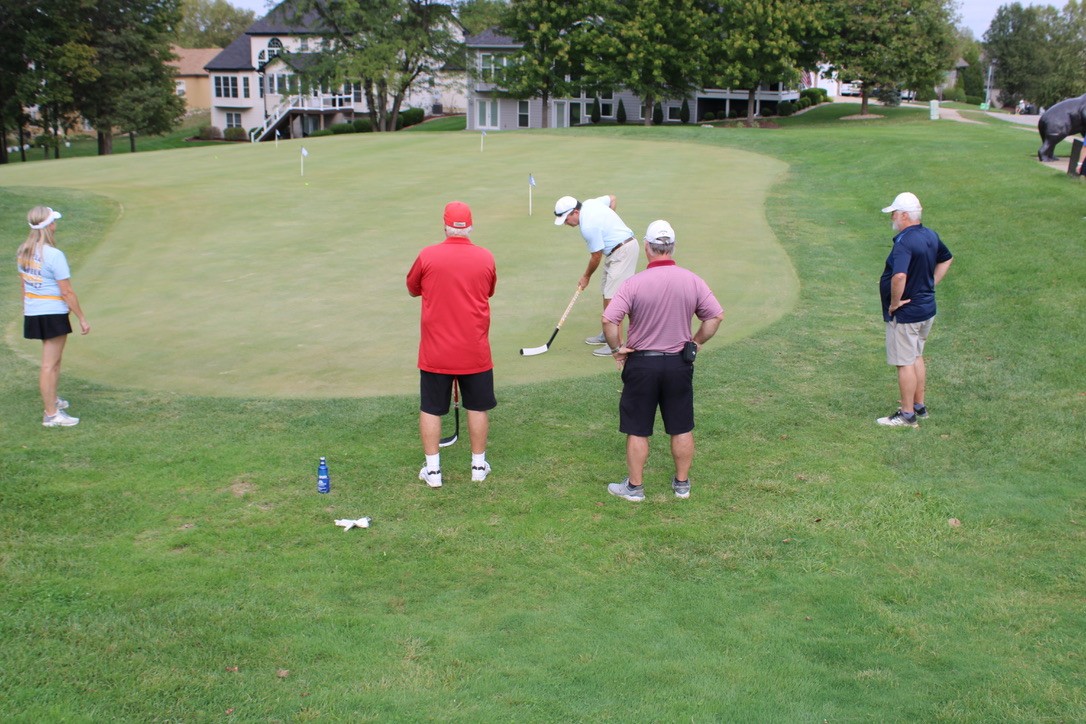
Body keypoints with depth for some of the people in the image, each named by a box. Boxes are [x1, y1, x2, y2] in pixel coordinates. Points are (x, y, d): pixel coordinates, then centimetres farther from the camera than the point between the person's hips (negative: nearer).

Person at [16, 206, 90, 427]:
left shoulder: (23, 252, 4)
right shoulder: (54, 255, -20)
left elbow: (24, 285, 13)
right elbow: (67, 292, -17)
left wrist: (27, 310, 23)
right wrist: (82, 318, -10)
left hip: (33, 314, 8)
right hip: (53, 314, -8)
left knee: (54, 360, 24)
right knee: (49, 364, -1)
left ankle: (52, 401, 38)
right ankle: (51, 415, 6)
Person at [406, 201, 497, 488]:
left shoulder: (428, 256, -9)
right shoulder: (486, 258, -6)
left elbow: (413, 289, 8)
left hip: (435, 352, -1)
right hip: (475, 351, 1)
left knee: (430, 409, 10)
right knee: (477, 407, 14)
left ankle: (432, 470, 13)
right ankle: (479, 465, 22)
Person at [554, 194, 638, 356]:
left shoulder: (588, 226, -24)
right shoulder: (589, 203, 2)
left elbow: (596, 257, -14)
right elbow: (612, 198, 21)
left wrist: (586, 277, 3)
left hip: (622, 252, -11)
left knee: (612, 297, -13)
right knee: (607, 294, 16)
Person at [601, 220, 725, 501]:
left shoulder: (635, 283, -15)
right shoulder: (692, 281, -6)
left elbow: (608, 320, -20)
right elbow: (716, 315, -2)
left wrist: (616, 348, -6)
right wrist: (696, 342, 8)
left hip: (642, 364, -2)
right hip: (679, 363, 3)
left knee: (637, 431, 10)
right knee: (682, 429, 16)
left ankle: (634, 486, 19)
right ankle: (682, 483, 26)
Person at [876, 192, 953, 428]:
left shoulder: (904, 242, -25)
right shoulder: (930, 236, 4)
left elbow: (899, 276, -39)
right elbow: (946, 259, 22)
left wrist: (894, 302, -23)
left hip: (905, 313, -9)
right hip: (927, 309, 9)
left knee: (904, 362, 1)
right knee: (916, 357, 21)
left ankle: (907, 415, 10)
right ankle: (919, 406, 32)